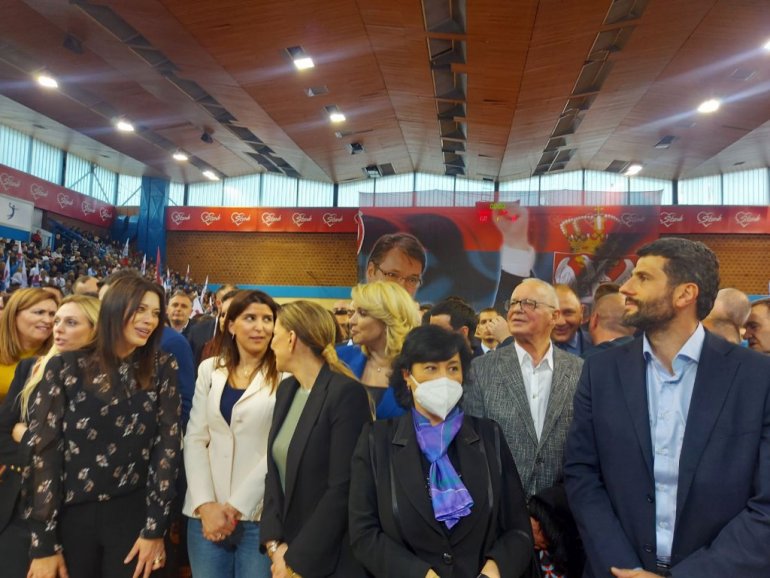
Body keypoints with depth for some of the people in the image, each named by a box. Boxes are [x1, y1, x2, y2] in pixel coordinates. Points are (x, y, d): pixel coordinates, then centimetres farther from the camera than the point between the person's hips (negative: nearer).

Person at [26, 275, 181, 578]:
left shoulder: (162, 368, -2)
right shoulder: (66, 366, -5)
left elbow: (168, 444, -4)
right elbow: (44, 449, -7)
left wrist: (154, 528, -8)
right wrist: (44, 544, -9)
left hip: (134, 513, 1)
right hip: (71, 516, 0)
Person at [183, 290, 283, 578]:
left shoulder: (284, 374, -5)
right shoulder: (210, 369, 6)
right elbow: (194, 439, 3)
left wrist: (237, 506, -11)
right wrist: (205, 504, -7)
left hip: (260, 514, -3)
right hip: (207, 512, 3)